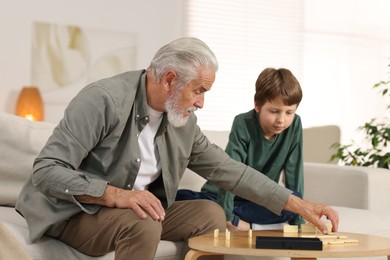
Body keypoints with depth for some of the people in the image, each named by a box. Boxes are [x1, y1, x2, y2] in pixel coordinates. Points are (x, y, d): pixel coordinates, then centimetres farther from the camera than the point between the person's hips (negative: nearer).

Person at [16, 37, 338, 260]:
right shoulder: (104, 100, -23)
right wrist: (116, 195, -36)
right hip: (70, 212, -7)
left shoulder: (184, 122, 0)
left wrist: (297, 204, 1)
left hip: (135, 208, 8)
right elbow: (46, 171, -26)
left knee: (211, 213, -3)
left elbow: (229, 169, 6)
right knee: (143, 225, -34)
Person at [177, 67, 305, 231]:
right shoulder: (243, 124, -19)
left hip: (258, 200, 3)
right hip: (223, 195, -3)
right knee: (178, 198, -28)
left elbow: (294, 175, -8)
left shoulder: (294, 125, -11)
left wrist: (297, 221, -12)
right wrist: (226, 217, -32)